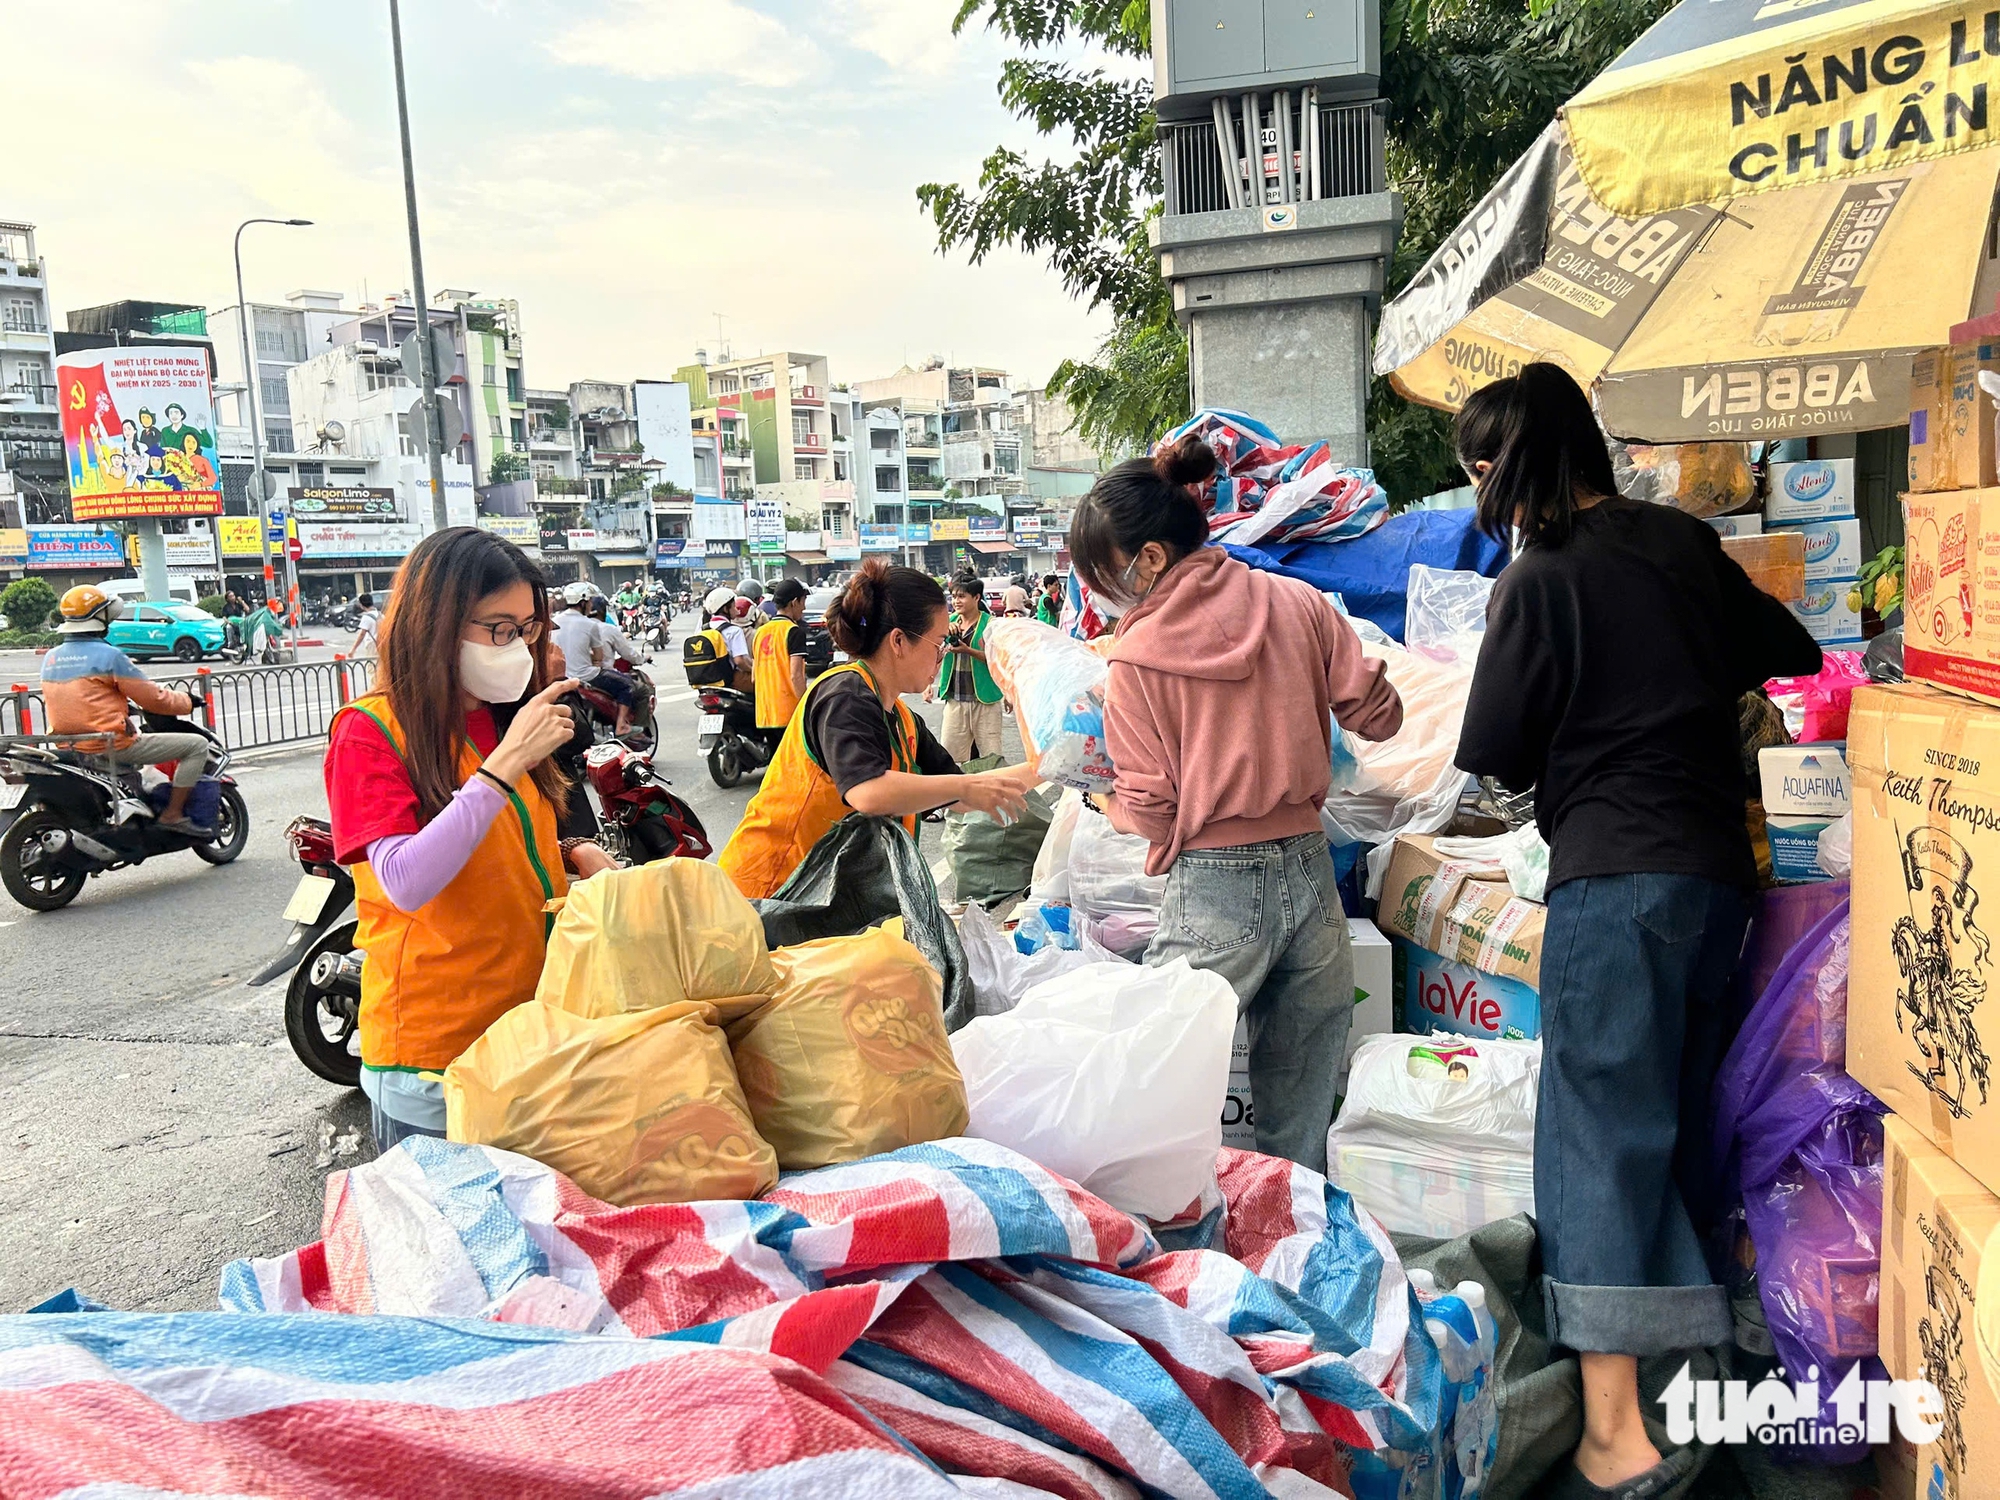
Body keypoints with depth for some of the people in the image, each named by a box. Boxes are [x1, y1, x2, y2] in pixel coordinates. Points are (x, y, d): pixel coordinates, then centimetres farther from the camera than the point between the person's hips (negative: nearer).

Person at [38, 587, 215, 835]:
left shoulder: (50, 658, 9)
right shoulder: (109, 655, -13)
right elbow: (153, 698, -10)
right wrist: (188, 702, 8)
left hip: (68, 747, 9)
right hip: (111, 746, -9)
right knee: (197, 745, -6)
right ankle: (174, 813, -9)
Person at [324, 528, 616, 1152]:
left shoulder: (503, 719, 9)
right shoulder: (369, 730, -12)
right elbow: (407, 883, -26)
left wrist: (571, 854, 0)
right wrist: (507, 762, -28)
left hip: (533, 1027, 7)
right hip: (433, 1051, -6)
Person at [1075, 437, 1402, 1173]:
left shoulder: (1137, 654, -8)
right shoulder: (1298, 603, 3)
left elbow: (1148, 810, -6)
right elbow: (1379, 716, 8)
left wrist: (1099, 800, 15)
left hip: (1215, 893, -5)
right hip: (1311, 872, 6)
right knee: (1301, 1128, 15)